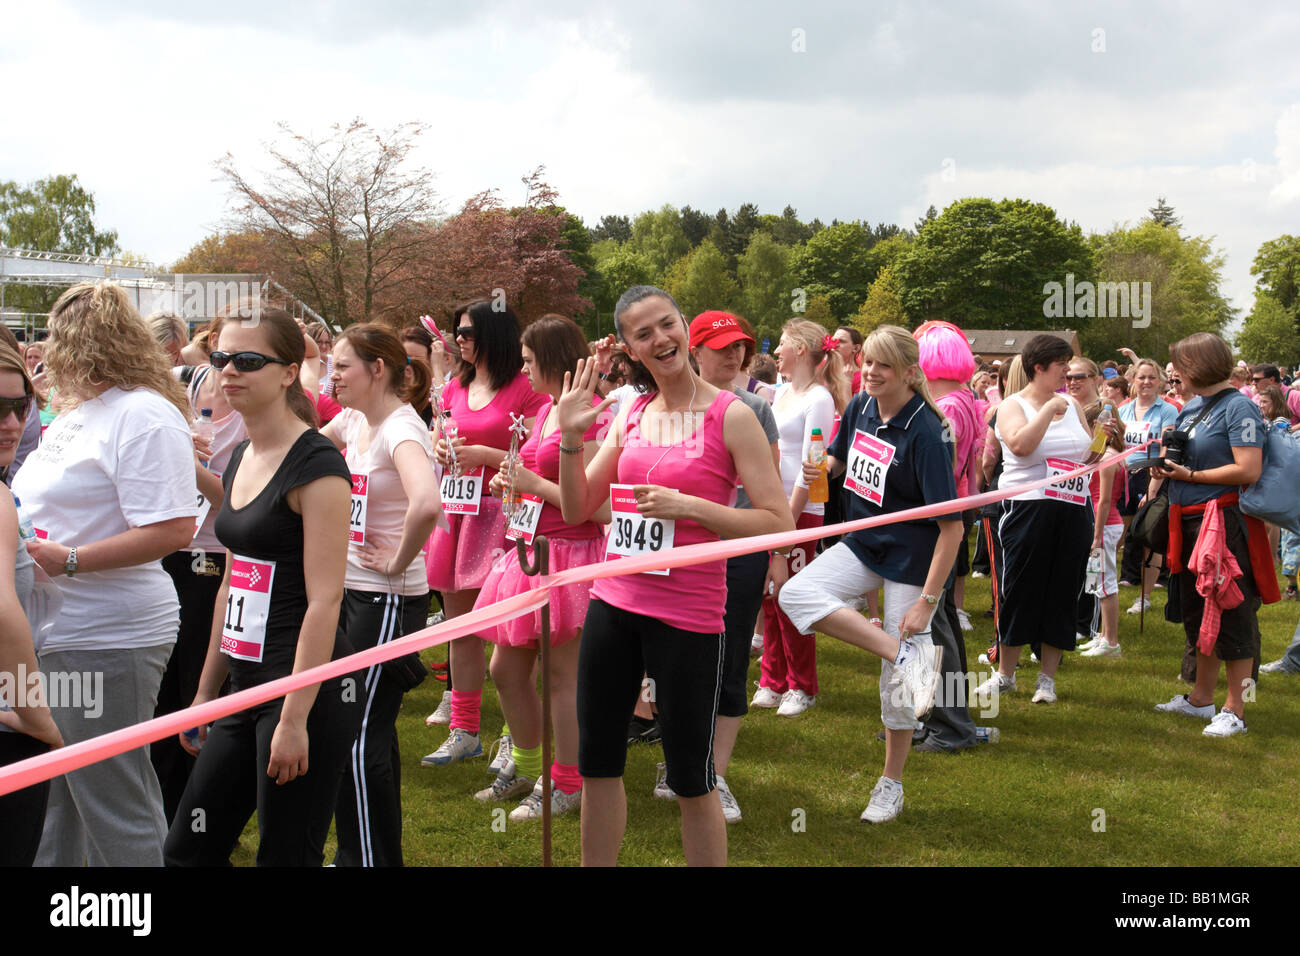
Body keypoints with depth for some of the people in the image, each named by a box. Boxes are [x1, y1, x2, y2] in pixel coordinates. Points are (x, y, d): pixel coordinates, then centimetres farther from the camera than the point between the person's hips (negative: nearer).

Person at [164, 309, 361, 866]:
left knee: (287, 856, 0)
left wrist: (295, 719, -21)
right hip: (246, 689, 9)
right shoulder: (240, 460, 12)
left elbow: (324, 600, -18)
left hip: (308, 690, -9)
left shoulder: (316, 464, -13)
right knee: (186, 851, 12)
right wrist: (205, 694, 19)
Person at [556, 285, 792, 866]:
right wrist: (570, 437, -3)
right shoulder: (631, 413, 7)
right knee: (596, 763, 15)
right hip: (613, 604, 6)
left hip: (688, 615, -6)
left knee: (691, 780, 5)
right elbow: (577, 509, 11)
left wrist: (687, 505, -19)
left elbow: (779, 523, -13)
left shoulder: (730, 416, -9)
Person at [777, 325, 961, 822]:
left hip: (912, 557, -6)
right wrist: (816, 468, -3)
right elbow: (839, 457, 19)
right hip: (864, 542, 7)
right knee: (796, 594, -20)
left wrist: (928, 600, -24)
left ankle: (891, 784, 18)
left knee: (897, 681, 0)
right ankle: (905, 654, -19)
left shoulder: (926, 433, -23)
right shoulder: (861, 407, -3)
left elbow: (951, 525, -23)